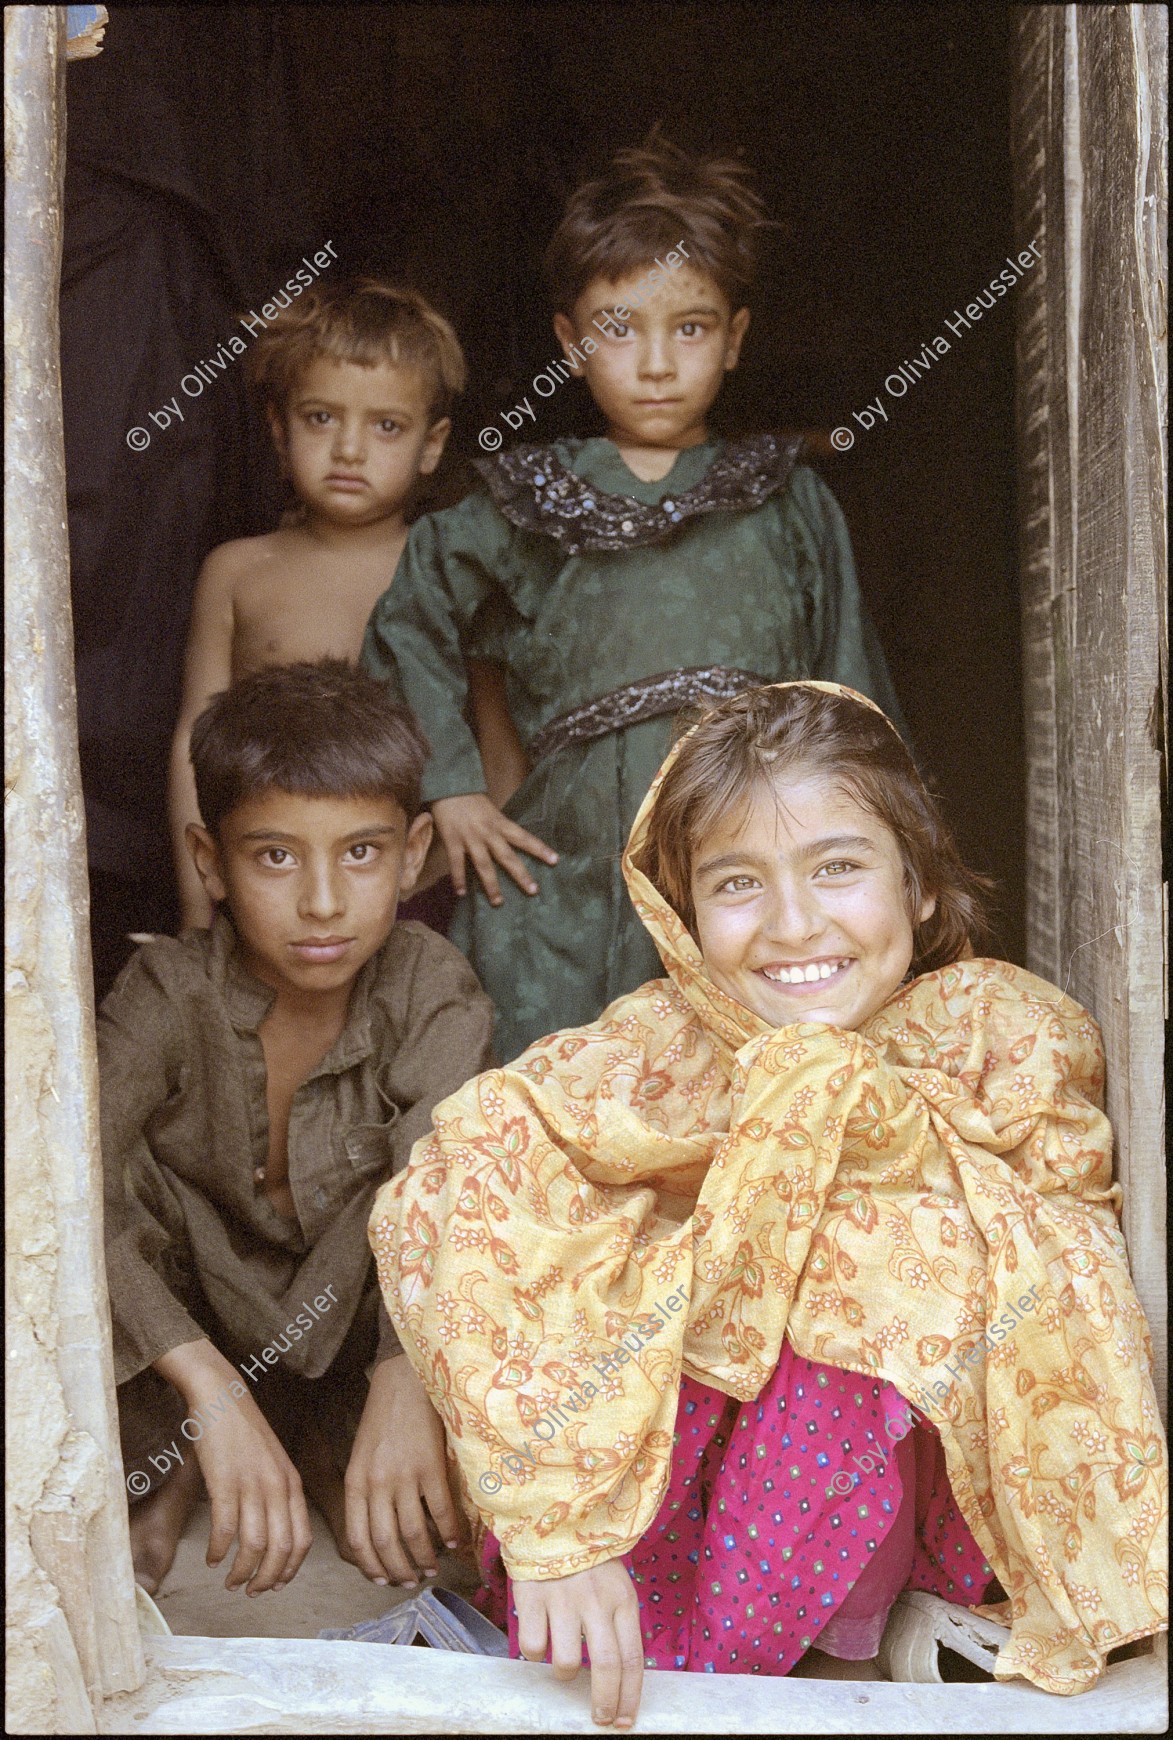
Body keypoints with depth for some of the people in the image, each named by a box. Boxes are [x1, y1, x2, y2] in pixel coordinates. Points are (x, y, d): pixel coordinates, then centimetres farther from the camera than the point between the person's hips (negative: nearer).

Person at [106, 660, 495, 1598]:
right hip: (191, 1315, 0)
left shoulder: (433, 989, -17)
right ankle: (170, 1463, -5)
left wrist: (407, 1382, -48)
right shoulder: (169, 993, -20)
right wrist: (212, 1389, -45)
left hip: (348, 1329, 1)